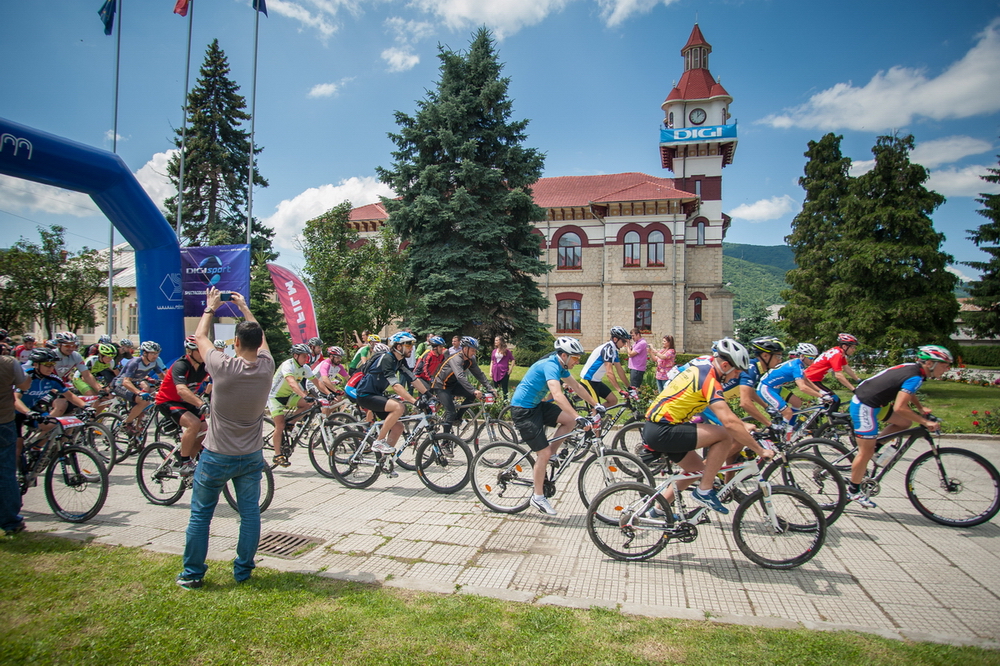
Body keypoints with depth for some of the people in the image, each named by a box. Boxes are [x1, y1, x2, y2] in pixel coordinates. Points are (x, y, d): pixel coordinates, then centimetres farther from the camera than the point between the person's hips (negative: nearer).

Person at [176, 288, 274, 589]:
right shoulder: (266, 367, -10)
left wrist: (210, 308, 14)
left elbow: (200, 336, -1)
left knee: (200, 514, 13)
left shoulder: (224, 367, -19)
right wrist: (245, 308, 22)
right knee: (250, 513, 12)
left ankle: (192, 574, 23)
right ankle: (243, 570, 22)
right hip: (251, 457, 3)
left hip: (217, 457, -3)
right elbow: (260, 337, 12)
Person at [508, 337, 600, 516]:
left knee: (569, 420, -4)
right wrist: (579, 418, -44)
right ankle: (538, 497, 9)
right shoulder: (550, 365, -25)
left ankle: (543, 461, 8)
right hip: (523, 410, -9)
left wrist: (596, 405, 11)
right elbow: (557, 395, -39)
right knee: (544, 453, -8)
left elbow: (576, 387, 14)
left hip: (536, 405, 9)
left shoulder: (560, 366, 4)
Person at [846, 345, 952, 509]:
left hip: (871, 402, 9)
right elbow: (899, 408, -26)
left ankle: (873, 446, 17)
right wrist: (926, 422, -18)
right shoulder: (915, 377, -19)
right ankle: (853, 491, 13)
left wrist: (921, 409, 23)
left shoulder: (913, 368, 8)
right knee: (866, 452, 0)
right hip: (864, 407, -9)